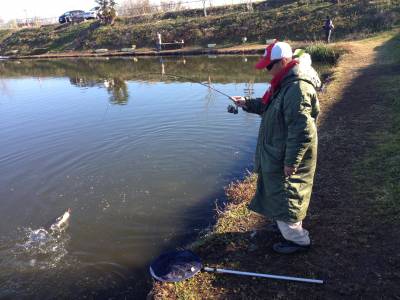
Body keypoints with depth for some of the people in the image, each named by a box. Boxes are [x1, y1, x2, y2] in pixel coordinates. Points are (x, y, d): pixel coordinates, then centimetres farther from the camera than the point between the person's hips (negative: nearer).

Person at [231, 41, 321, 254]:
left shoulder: (298, 88, -27)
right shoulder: (285, 82, 6)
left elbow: (302, 131, -29)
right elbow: (269, 107, 21)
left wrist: (291, 162, -25)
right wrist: (247, 104, 8)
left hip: (287, 158, -10)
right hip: (276, 154, 10)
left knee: (284, 197, 4)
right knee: (275, 190, 25)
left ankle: (298, 239, 23)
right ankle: (284, 223, 47)